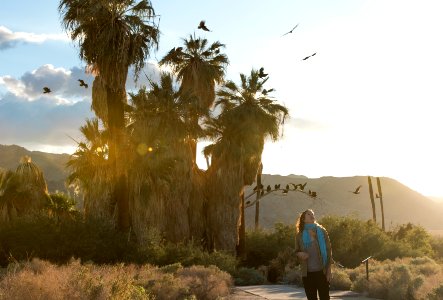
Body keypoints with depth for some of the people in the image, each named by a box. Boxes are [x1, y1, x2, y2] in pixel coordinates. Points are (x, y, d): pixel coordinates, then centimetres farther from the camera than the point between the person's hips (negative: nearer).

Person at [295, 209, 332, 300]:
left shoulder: (321, 231, 2)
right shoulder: (300, 235, 5)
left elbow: (328, 250, 0)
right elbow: (296, 252, 14)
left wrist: (329, 270, -6)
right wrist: (299, 254, -11)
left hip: (321, 271, -2)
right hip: (307, 273, 2)